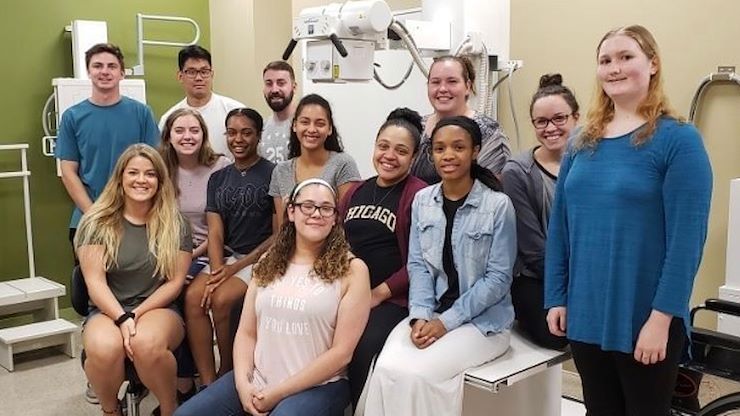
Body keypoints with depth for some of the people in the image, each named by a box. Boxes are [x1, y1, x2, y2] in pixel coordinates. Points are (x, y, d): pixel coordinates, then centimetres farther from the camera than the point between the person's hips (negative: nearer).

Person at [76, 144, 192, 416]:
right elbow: (95, 282, -4)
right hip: (109, 310, 1)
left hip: (158, 309, 0)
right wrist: (122, 318, -19)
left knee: (147, 343, -37)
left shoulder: (174, 225, 4)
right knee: (104, 348, -35)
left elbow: (175, 282, 0)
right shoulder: (97, 223, 3)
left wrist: (138, 314, -13)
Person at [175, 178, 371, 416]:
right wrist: (243, 383, -10)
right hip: (258, 380, 5)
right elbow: (246, 332, 8)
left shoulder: (351, 270, -5)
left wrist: (278, 393, -11)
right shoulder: (269, 262, 10)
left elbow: (342, 352, -9)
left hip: (316, 385, -4)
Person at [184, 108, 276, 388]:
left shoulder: (273, 175, -4)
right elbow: (215, 232, 4)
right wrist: (217, 272, -14)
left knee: (221, 300, -26)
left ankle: (226, 375, -3)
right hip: (226, 257, 5)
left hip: (261, 259, -5)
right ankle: (208, 384, -16)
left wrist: (237, 267, -12)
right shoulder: (218, 179, 13)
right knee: (194, 296, -21)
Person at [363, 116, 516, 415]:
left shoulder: (498, 205, -10)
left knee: (415, 373, -26)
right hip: (430, 314, 4)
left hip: (482, 320, -4)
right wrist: (420, 315, -13)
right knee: (385, 370, -23)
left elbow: (498, 278, -11)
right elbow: (418, 265, 4)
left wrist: (446, 321, -16)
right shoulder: (422, 200, 6)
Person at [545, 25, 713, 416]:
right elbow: (559, 227, 7)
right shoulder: (582, 142, 6)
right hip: (585, 315, 5)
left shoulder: (678, 139, -10)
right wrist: (556, 298, 4)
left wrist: (661, 318, -18)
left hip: (644, 320, -5)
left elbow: (686, 239, -15)